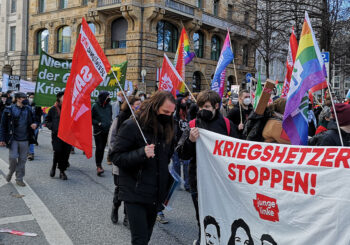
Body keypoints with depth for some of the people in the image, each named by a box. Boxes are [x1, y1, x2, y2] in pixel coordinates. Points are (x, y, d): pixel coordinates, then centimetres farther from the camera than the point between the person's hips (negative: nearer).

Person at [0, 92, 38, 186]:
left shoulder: (28, 109, 7)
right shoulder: (9, 110, -3)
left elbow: (33, 120, 18)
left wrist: (35, 124, -7)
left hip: (24, 139, 3)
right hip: (13, 139, -3)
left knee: (22, 159, 6)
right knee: (13, 157, -8)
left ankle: (19, 178, 18)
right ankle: (11, 171, 23)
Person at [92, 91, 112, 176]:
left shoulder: (109, 106, 6)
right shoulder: (95, 106, -8)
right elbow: (90, 118, -4)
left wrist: (110, 122, 4)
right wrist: (98, 123, -15)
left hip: (107, 130, 4)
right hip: (98, 131, -4)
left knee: (102, 148, 9)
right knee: (99, 148, -9)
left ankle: (99, 164, 21)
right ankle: (98, 166, -5)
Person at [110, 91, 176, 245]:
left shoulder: (167, 128, 8)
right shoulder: (131, 126, -12)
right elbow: (116, 157, -14)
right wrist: (142, 153, -28)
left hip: (156, 194, 6)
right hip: (135, 194, -6)